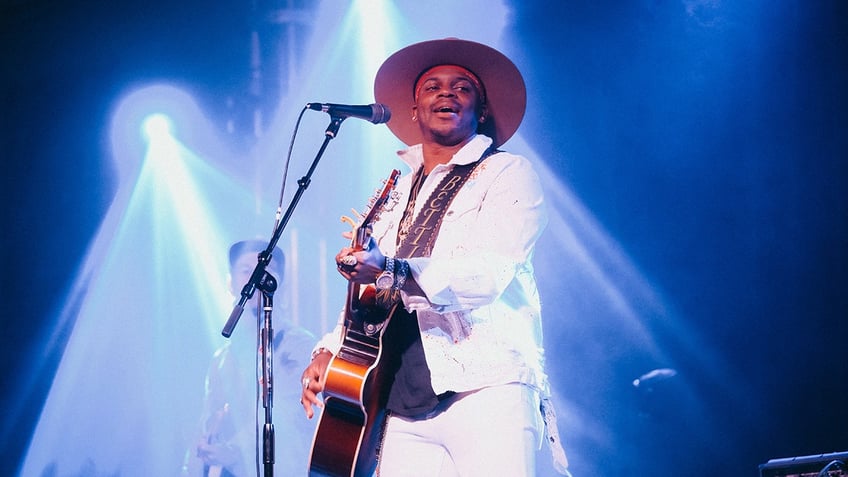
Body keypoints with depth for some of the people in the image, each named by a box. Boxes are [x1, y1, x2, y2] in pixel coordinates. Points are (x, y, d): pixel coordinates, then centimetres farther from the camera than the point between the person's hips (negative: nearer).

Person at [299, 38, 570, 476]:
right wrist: (329, 350, 9)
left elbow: (488, 274, -14)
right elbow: (367, 293, 27)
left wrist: (392, 271, -28)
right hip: (403, 401, 5)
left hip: (484, 390, -5)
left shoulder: (507, 174, 3)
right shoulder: (395, 193, 22)